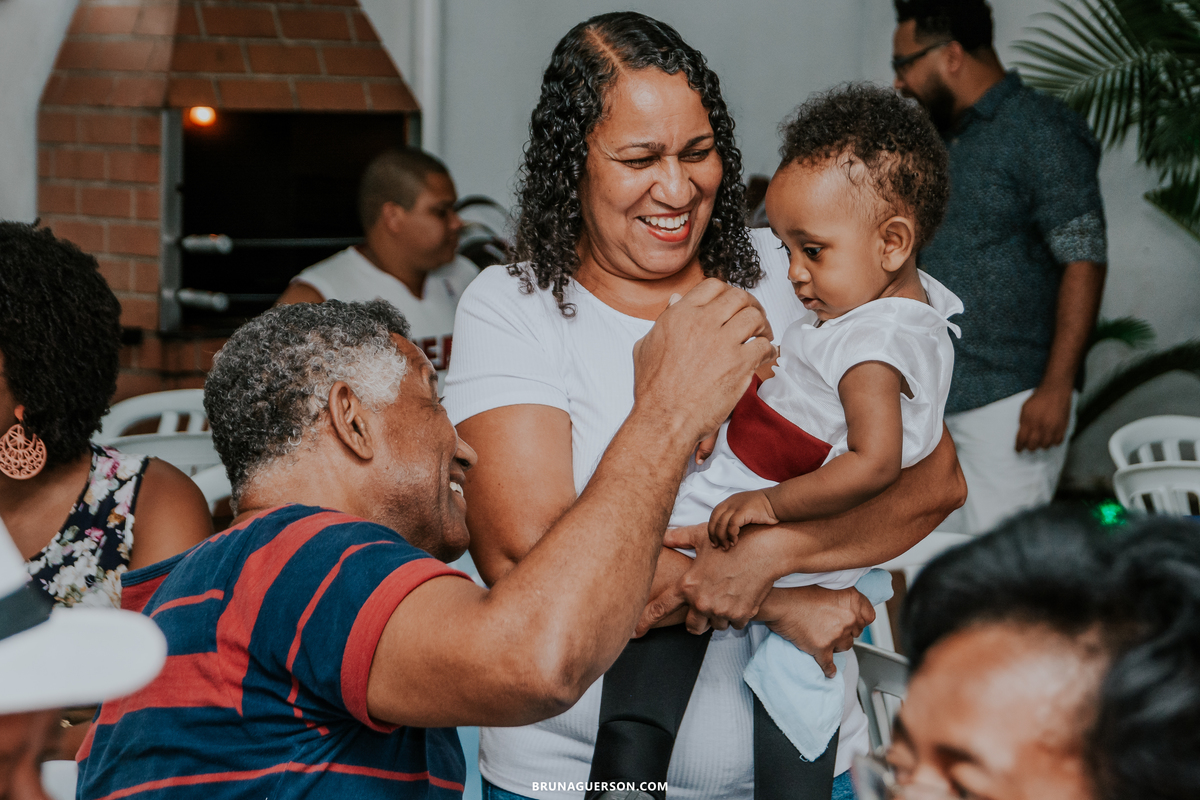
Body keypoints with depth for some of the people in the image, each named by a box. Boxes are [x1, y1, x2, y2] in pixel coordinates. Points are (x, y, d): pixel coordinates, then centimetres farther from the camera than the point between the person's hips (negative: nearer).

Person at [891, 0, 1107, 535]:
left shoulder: (1040, 130, -7)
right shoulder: (940, 142, 18)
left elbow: (1083, 261, -13)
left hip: (1010, 404, -8)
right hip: (935, 405, 8)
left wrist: (1056, 387, -20)